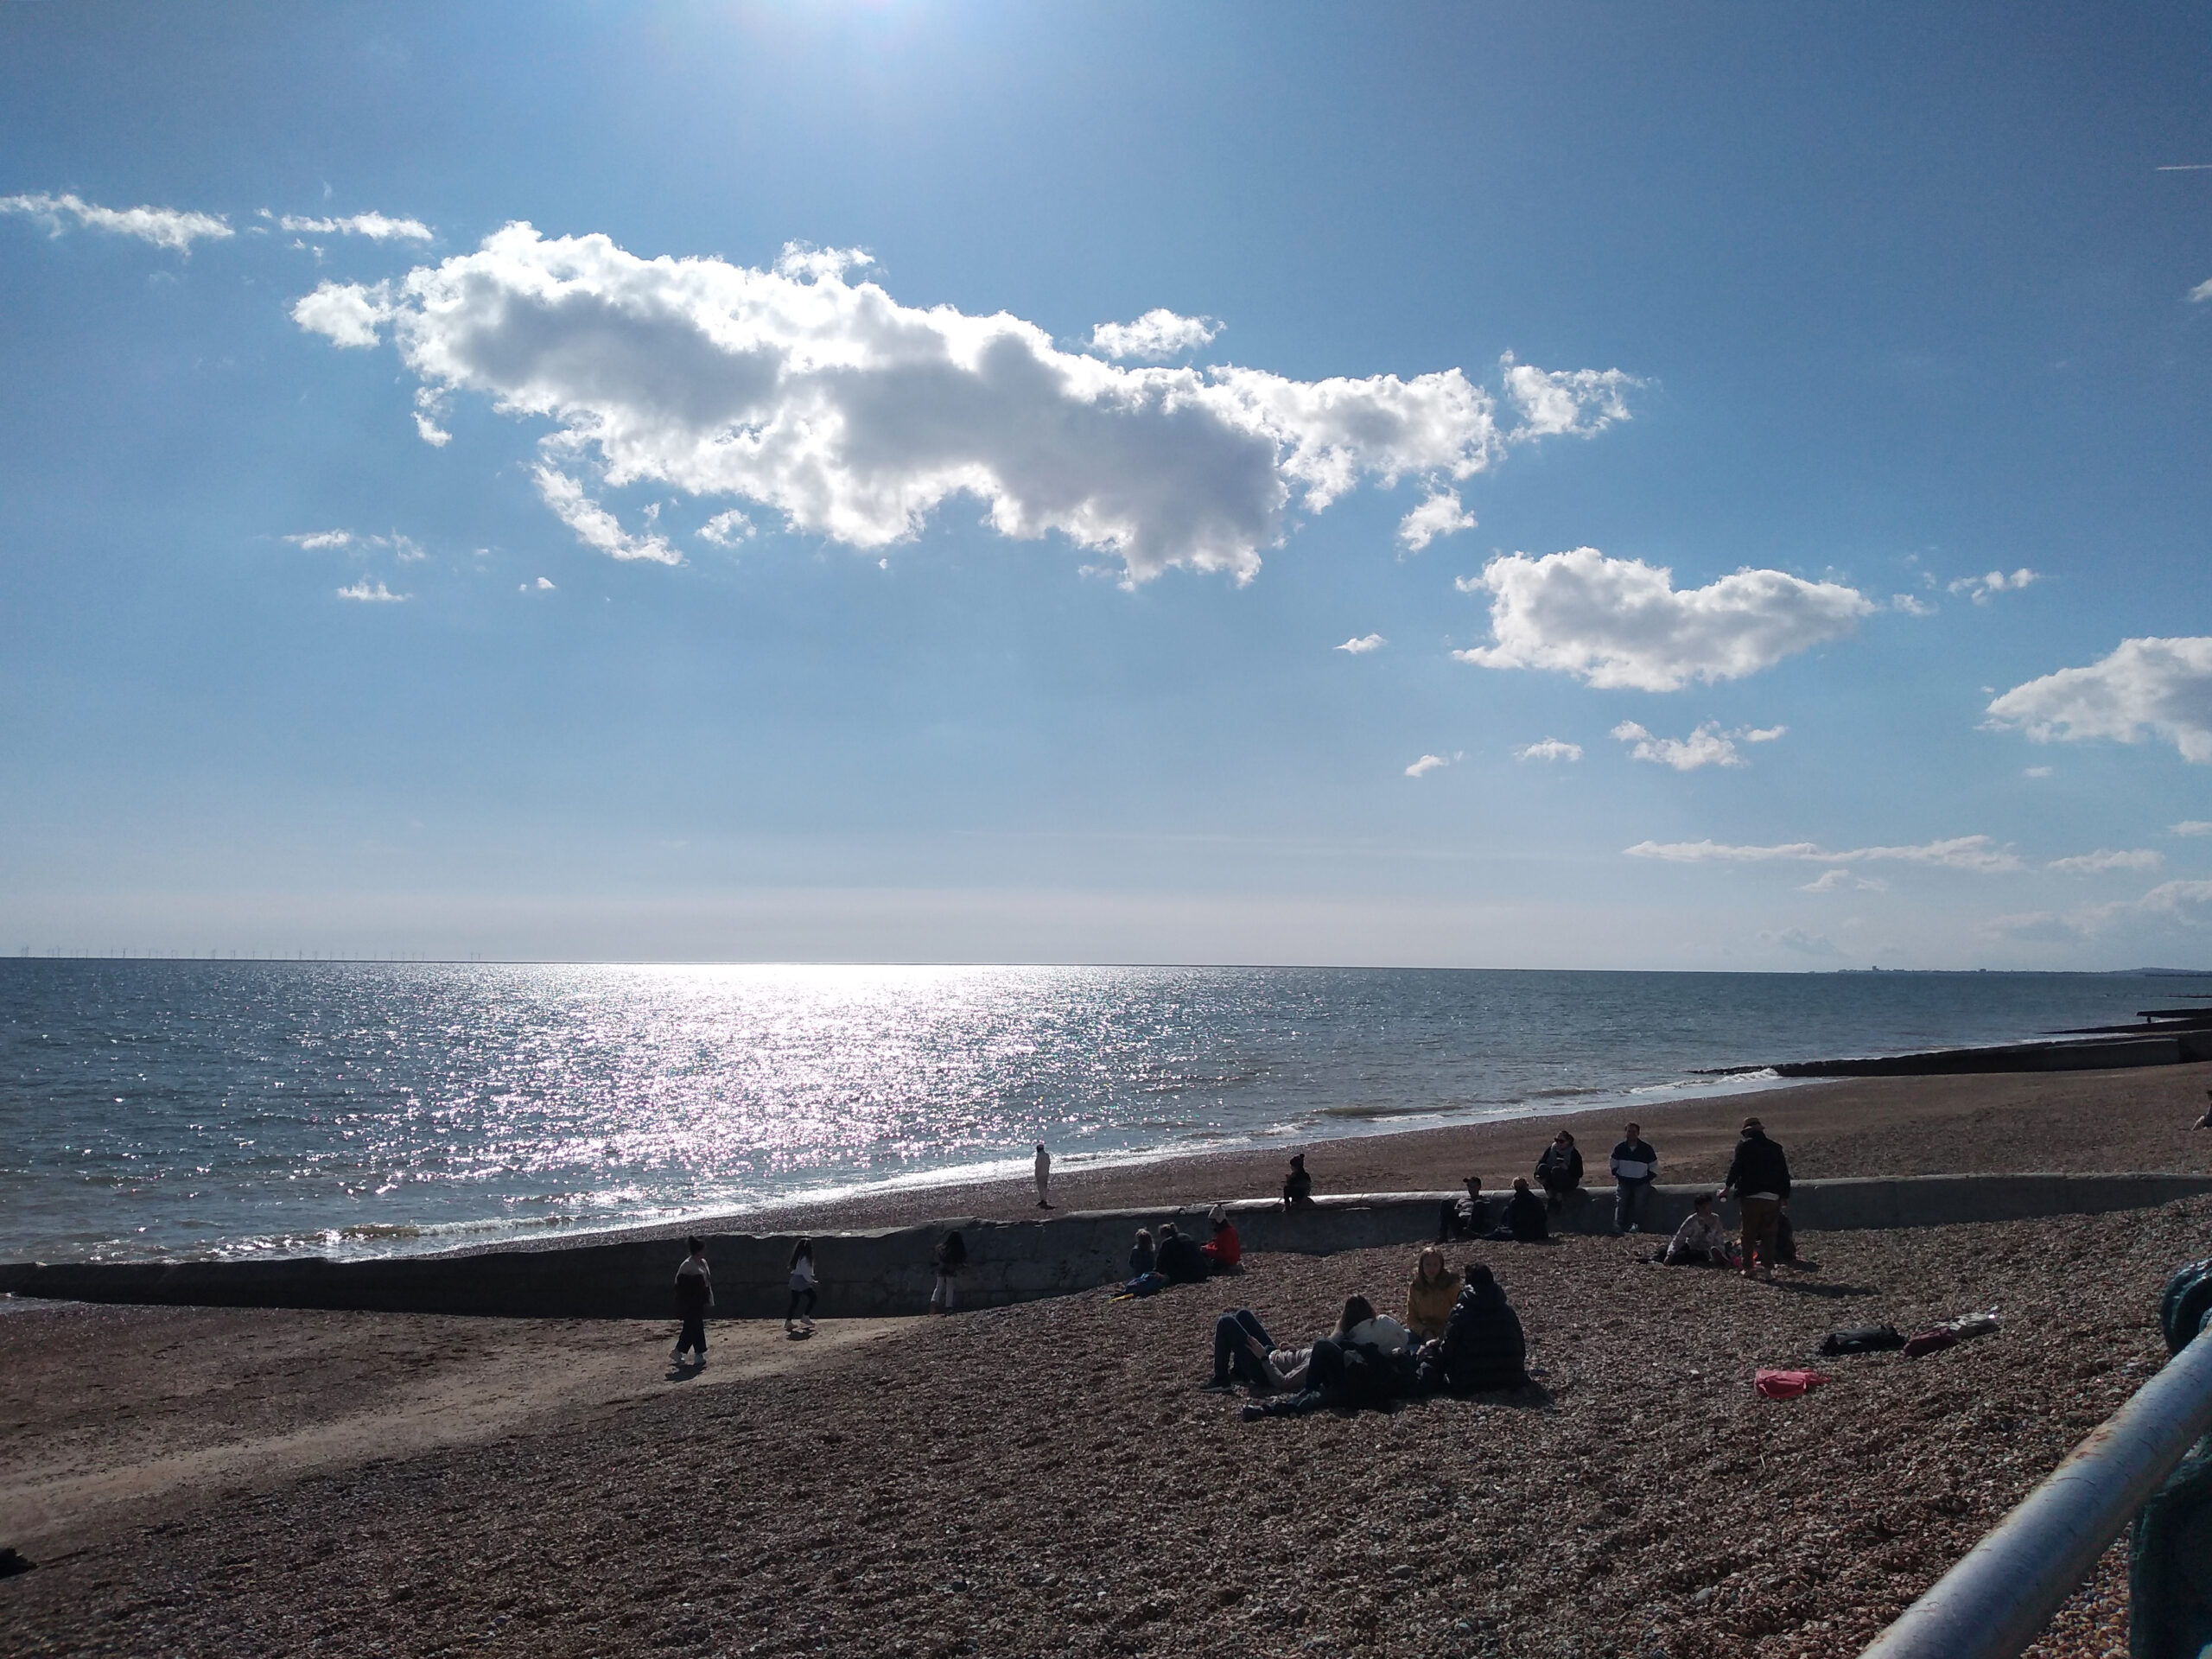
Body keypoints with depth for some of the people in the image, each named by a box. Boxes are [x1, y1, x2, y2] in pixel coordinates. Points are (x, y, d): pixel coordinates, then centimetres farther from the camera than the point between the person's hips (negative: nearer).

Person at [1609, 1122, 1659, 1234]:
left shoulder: (1646, 1148, -2)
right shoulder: (1620, 1148, 3)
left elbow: (1654, 1167, 8)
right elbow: (1614, 1164, 17)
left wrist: (1648, 1179, 0)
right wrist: (1617, 1177, 5)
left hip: (1641, 1183, -1)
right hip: (1624, 1182, 1)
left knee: (1639, 1201, -22)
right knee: (1620, 1200, -20)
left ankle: (1636, 1226, -26)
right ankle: (1618, 1226, -29)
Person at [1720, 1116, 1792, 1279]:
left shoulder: (1744, 1145, 0)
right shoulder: (1775, 1148, 12)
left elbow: (1736, 1167, -10)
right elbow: (1784, 1173, 13)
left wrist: (1728, 1187, -8)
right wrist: (1785, 1195, 18)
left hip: (1751, 1195, -3)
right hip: (1773, 1197, 3)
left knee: (1749, 1233, 6)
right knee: (1769, 1233, 6)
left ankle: (1748, 1267, 6)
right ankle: (1767, 1268, 0)